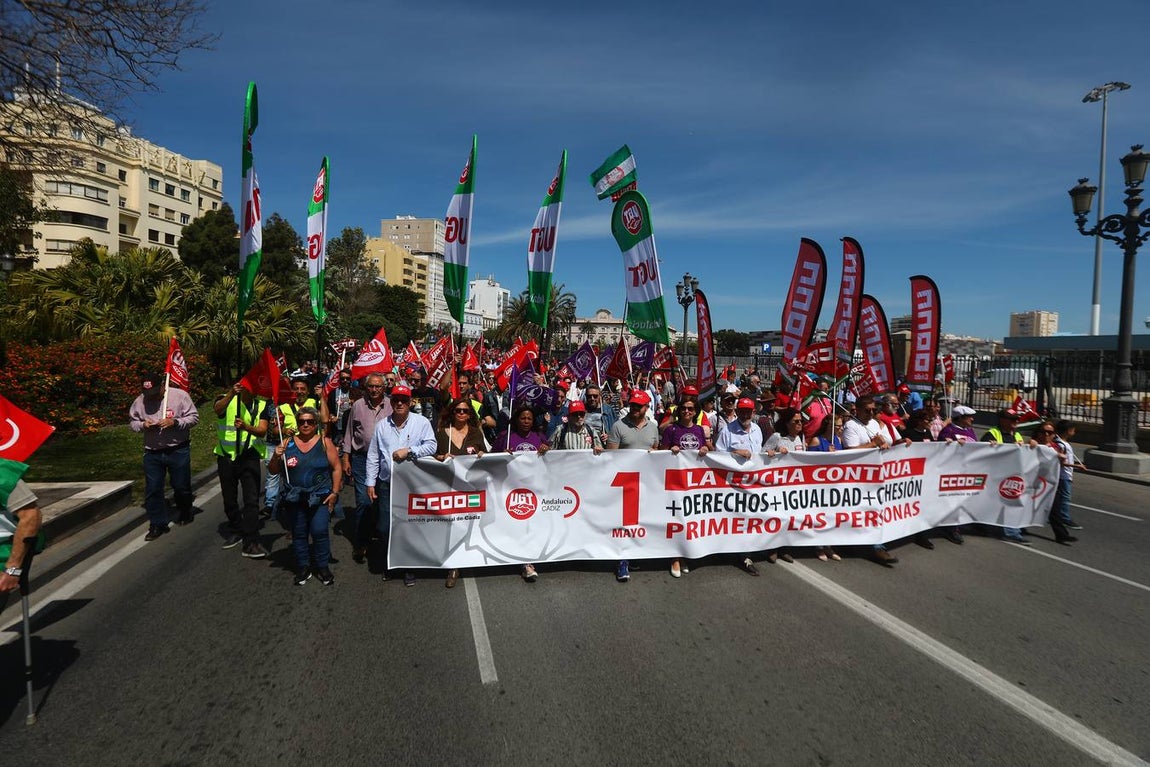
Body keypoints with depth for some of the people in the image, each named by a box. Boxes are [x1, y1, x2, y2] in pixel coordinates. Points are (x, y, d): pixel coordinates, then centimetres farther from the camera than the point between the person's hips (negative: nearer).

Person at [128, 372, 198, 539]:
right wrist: (142, 425, -11)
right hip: (152, 452, 3)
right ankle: (157, 524, 17)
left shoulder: (179, 395, -9)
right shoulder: (139, 401, -1)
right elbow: (132, 422, 11)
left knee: (181, 486, 10)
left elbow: (194, 417, -7)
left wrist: (175, 422, -23)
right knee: (152, 489, 4)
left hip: (178, 450, -2)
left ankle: (185, 513, 37)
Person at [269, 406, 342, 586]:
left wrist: (335, 492, -6)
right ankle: (303, 568, 22)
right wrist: (276, 457, -12)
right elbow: (273, 471, 8)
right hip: (294, 499, 2)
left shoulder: (325, 442, 0)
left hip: (320, 498, -2)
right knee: (299, 534, 8)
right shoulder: (287, 443, 5)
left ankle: (323, 567, 10)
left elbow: (336, 468, 1)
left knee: (319, 532, -5)